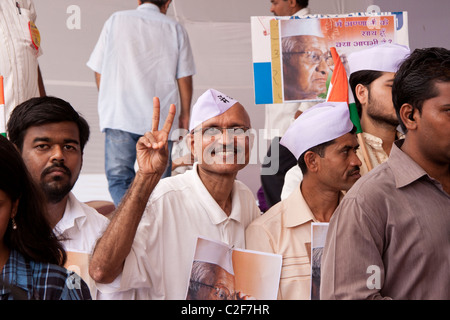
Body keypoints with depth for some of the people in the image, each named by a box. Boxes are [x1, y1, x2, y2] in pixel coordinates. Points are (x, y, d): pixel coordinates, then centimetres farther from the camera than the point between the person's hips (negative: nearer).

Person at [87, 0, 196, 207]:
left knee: (118, 178, 0)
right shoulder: (175, 29, 6)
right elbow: (184, 79, 6)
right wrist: (184, 116, 16)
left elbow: (99, 73, 9)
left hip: (119, 115, 0)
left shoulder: (115, 21, 8)